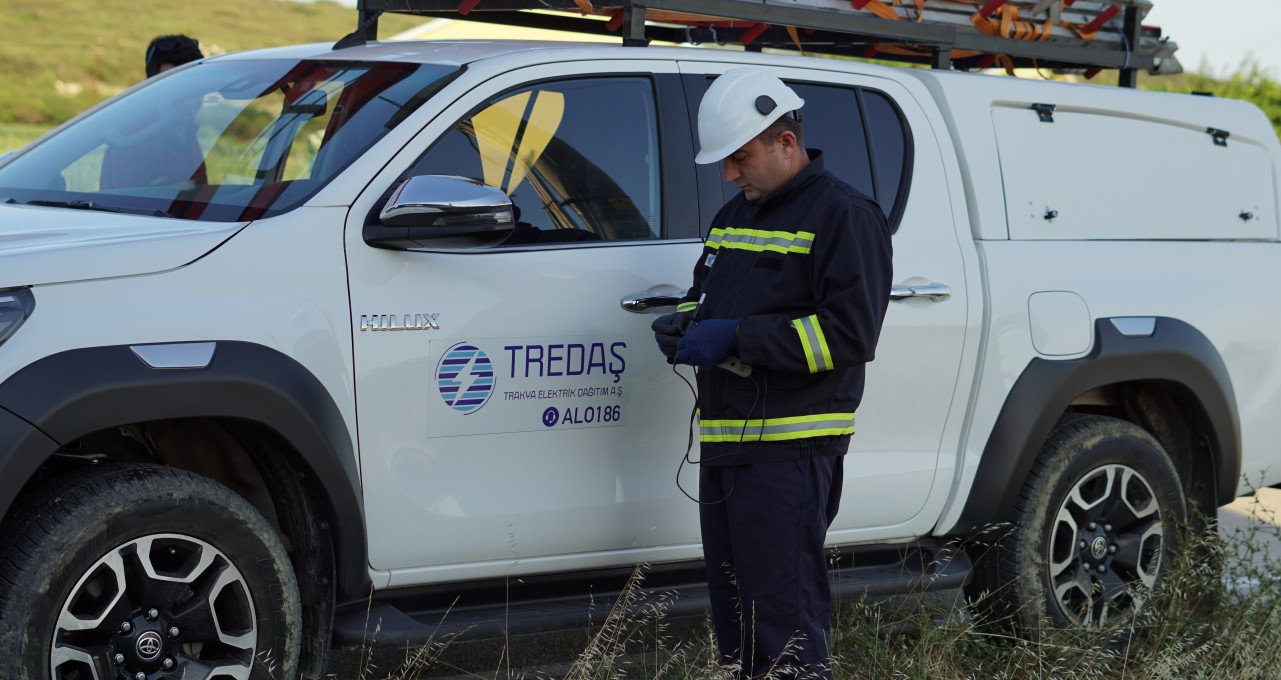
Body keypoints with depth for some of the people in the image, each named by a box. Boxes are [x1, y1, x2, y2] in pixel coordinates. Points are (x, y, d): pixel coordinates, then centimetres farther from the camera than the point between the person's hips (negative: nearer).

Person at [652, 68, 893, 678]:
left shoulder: (843, 215, -9)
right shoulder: (733, 217, 19)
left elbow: (850, 333, -18)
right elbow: (707, 292, 31)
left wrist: (737, 337, -20)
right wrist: (684, 323, 5)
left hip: (790, 450, -9)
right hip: (724, 443, 9)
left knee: (784, 617, -8)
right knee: (733, 610, 15)